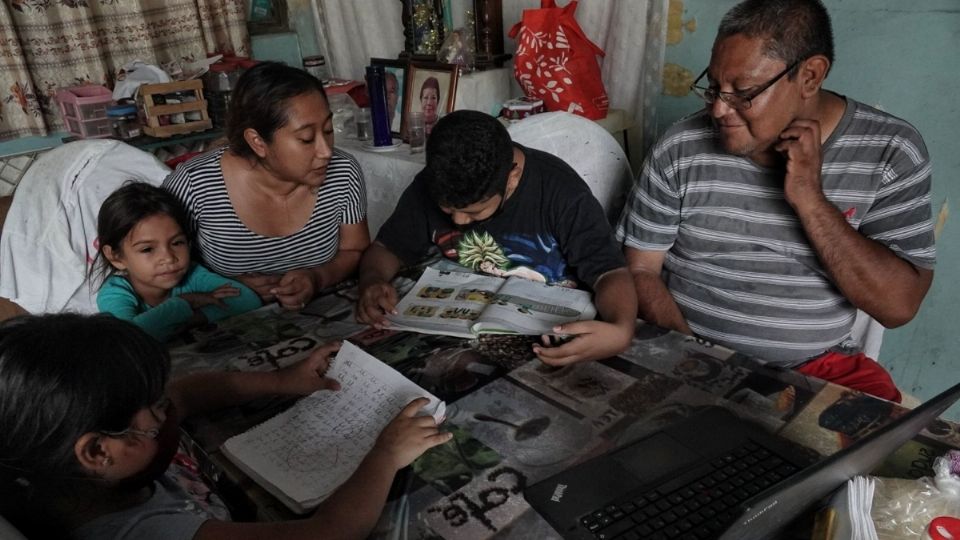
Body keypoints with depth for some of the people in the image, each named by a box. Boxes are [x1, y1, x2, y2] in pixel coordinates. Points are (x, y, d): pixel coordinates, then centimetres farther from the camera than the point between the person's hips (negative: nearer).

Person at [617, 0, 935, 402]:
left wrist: (809, 199, -19)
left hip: (818, 367, 1)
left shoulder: (889, 152, -6)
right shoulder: (680, 150, -6)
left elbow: (898, 306, -10)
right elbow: (640, 269, -1)